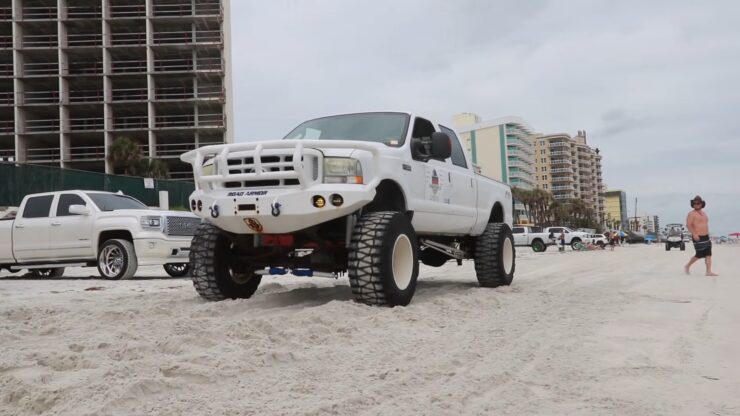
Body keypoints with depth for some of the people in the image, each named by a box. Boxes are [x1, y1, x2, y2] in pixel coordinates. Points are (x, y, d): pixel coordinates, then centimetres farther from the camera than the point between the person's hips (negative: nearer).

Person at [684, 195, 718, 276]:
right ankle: (687, 266, 15)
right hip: (698, 238, -8)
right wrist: (694, 234, -28)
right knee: (699, 254, -5)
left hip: (706, 237, 8)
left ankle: (709, 271, -2)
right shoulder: (691, 214, -9)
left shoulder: (704, 213, 16)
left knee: (708, 254, -1)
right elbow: (688, 225, -18)